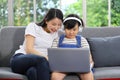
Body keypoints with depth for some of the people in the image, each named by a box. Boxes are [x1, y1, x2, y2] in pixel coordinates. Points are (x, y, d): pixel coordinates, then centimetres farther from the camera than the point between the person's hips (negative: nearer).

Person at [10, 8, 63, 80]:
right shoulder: (33, 26, 2)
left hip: (39, 64, 3)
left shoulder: (55, 34, 16)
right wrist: (45, 57, -25)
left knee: (33, 71, -39)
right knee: (41, 60, -38)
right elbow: (29, 49, -9)